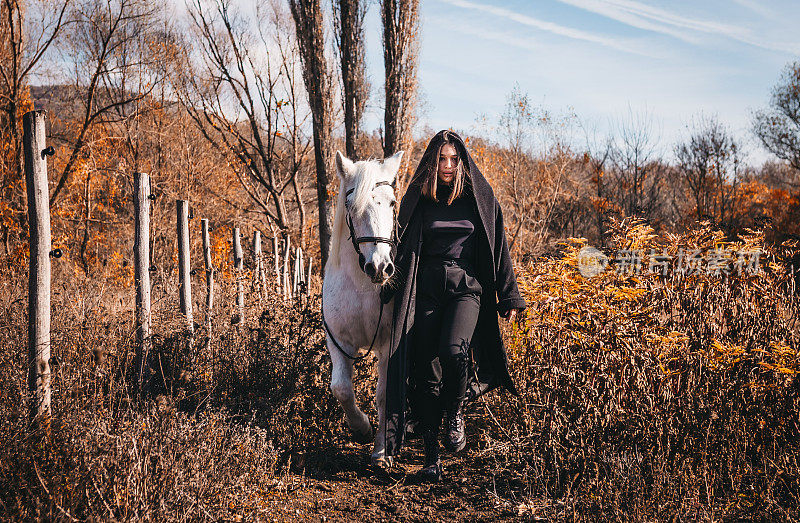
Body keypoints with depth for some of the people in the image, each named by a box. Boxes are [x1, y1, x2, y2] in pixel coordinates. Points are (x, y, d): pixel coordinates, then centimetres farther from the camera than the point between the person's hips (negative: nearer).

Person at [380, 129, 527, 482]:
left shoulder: (479, 198, 4)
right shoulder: (418, 200, 7)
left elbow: (498, 249, 8)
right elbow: (404, 250, 12)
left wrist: (509, 297, 6)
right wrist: (389, 290, 4)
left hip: (467, 287, -1)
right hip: (427, 290, 2)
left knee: (454, 350, -27)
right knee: (426, 371, -1)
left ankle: (455, 413, 3)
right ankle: (431, 455, 9)